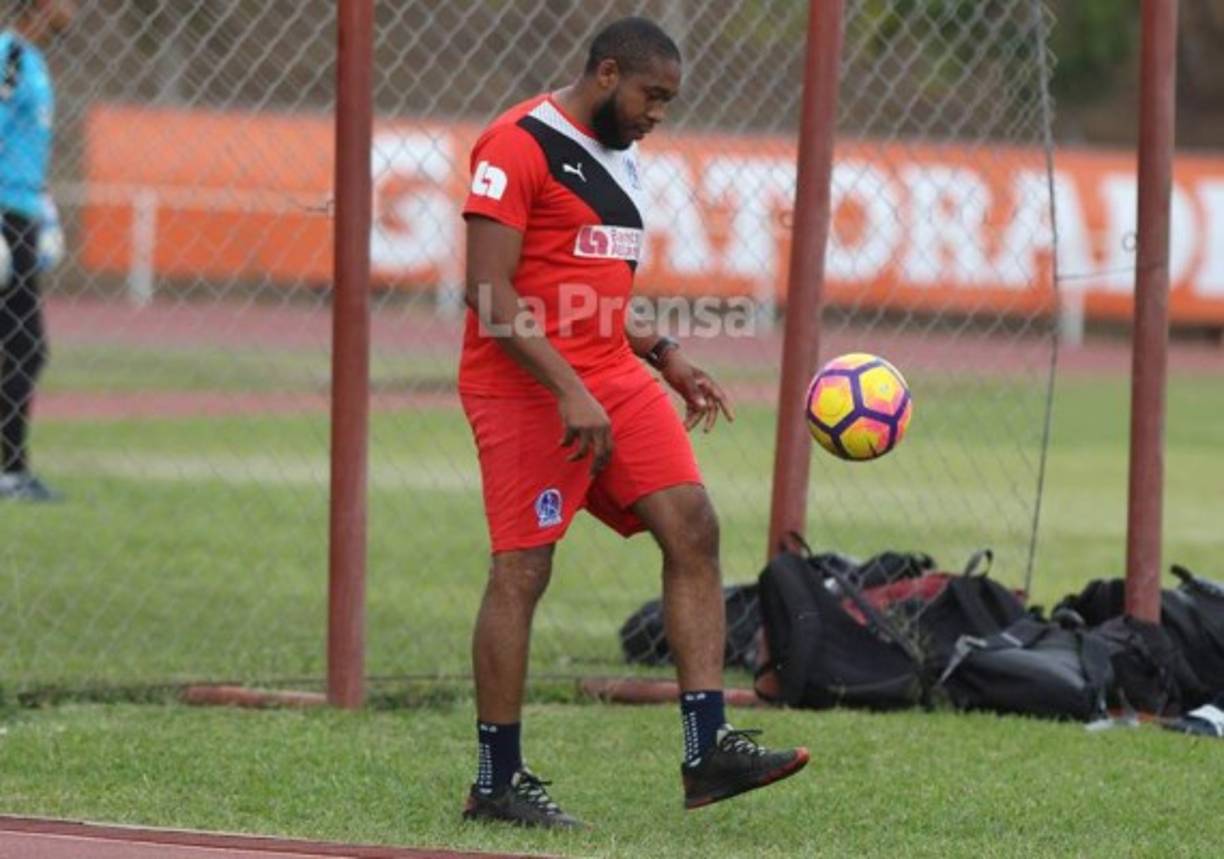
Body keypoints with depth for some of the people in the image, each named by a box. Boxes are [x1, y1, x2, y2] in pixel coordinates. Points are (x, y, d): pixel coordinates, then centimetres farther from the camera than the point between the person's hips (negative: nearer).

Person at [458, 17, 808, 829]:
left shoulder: (619, 158, 17)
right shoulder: (520, 146, -11)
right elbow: (492, 292, -17)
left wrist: (665, 357, 14)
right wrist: (569, 393, -23)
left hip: (612, 375, 8)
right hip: (525, 387, -8)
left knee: (693, 527, -5)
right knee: (522, 570, -6)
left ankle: (708, 750, -7)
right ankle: (497, 782, 3)